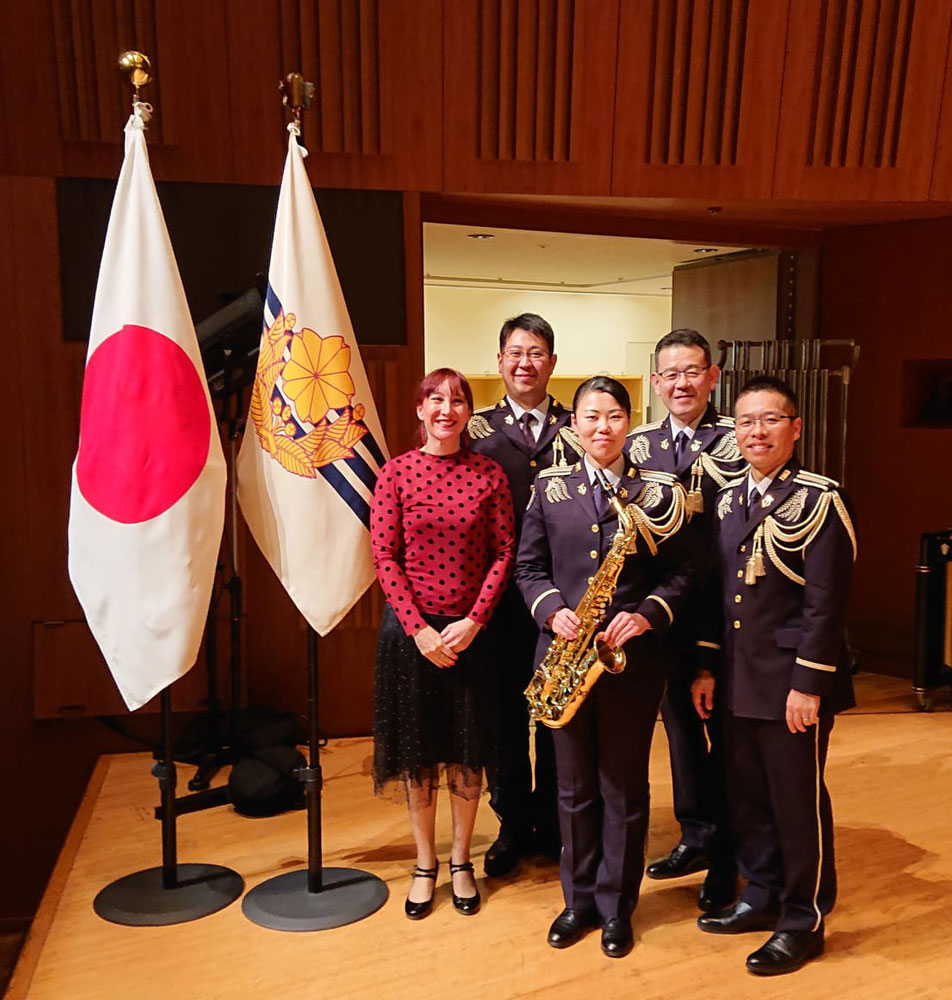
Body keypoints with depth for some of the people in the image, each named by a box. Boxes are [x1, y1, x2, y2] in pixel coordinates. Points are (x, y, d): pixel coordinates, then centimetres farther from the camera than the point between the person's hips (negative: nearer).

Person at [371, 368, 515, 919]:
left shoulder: (490, 474, -1)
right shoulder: (397, 471, -3)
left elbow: (504, 553, -2)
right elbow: (384, 555, -6)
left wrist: (473, 621, -12)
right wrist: (419, 628, -12)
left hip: (471, 629, 1)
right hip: (411, 628, 0)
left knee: (467, 750, 11)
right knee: (416, 750, 11)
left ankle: (461, 862, 31)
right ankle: (425, 863, 30)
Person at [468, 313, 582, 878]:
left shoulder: (579, 430, 6)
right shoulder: (477, 430, 4)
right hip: (500, 597, 0)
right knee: (505, 715, 10)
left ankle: (553, 825, 29)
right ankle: (513, 827, 28)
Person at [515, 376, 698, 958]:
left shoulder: (657, 491, -1)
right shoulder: (549, 489, 4)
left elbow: (681, 573, -1)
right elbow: (528, 567, 6)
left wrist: (647, 615, -17)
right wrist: (552, 609, -12)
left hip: (631, 661, -1)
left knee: (625, 788, 11)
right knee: (575, 787, 15)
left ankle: (617, 905, 30)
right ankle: (580, 899, 33)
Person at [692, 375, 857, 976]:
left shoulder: (820, 500, -10)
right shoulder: (728, 501, 10)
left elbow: (826, 603, -14)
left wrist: (808, 684, -17)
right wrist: (707, 668, 9)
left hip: (793, 683, -6)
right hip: (738, 681, 6)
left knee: (798, 802, 7)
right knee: (747, 797, 16)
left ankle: (804, 921, 25)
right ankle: (763, 897, 36)